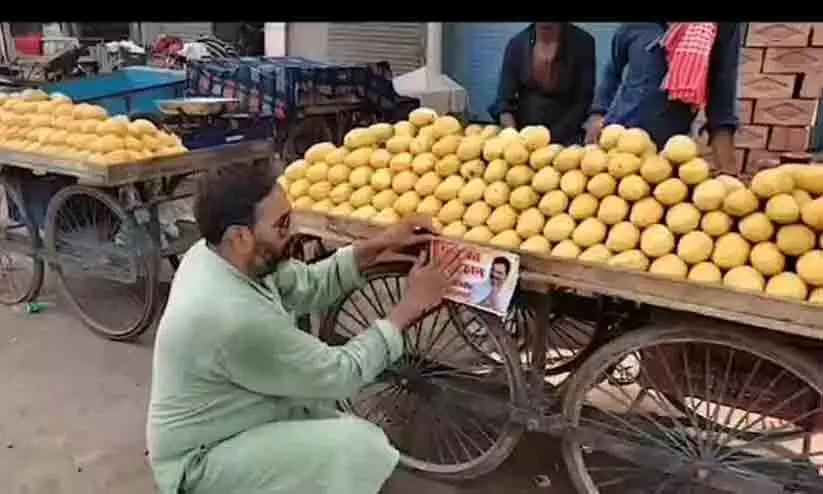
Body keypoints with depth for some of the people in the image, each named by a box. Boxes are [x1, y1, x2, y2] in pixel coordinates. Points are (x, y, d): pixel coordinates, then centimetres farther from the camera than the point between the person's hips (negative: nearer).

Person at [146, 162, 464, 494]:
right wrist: (412, 304, -17)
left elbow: (305, 286, 3)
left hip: (220, 428, 9)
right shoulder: (237, 318, -35)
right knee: (360, 447, -20)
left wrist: (375, 248, -7)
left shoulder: (214, 254, -8)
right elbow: (341, 374, -23)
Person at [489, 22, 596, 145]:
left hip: (566, 139, -1)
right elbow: (504, 97, -4)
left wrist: (552, 137, -17)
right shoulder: (517, 44, -2)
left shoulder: (582, 43, -5)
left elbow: (583, 100, -7)